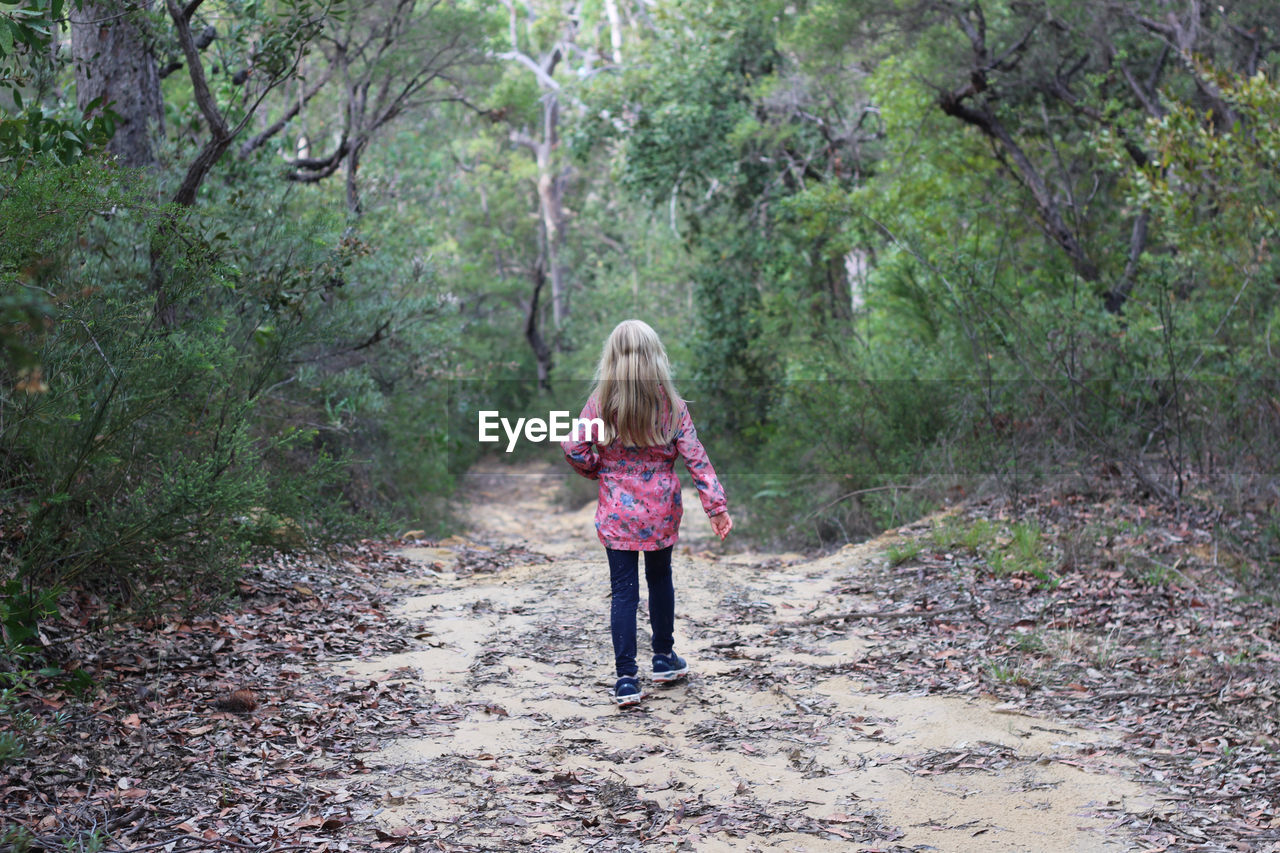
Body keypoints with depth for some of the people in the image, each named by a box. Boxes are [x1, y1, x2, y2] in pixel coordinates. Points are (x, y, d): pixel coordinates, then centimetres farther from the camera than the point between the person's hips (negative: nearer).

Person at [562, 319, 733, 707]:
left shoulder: (600, 403, -9)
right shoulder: (671, 405, -6)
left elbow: (574, 450, -10)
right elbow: (695, 457, -9)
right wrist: (717, 505, -7)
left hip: (617, 512, -1)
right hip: (661, 512, 1)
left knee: (624, 591, 2)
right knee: (660, 580, 21)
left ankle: (626, 678, -3)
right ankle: (664, 658, 35)